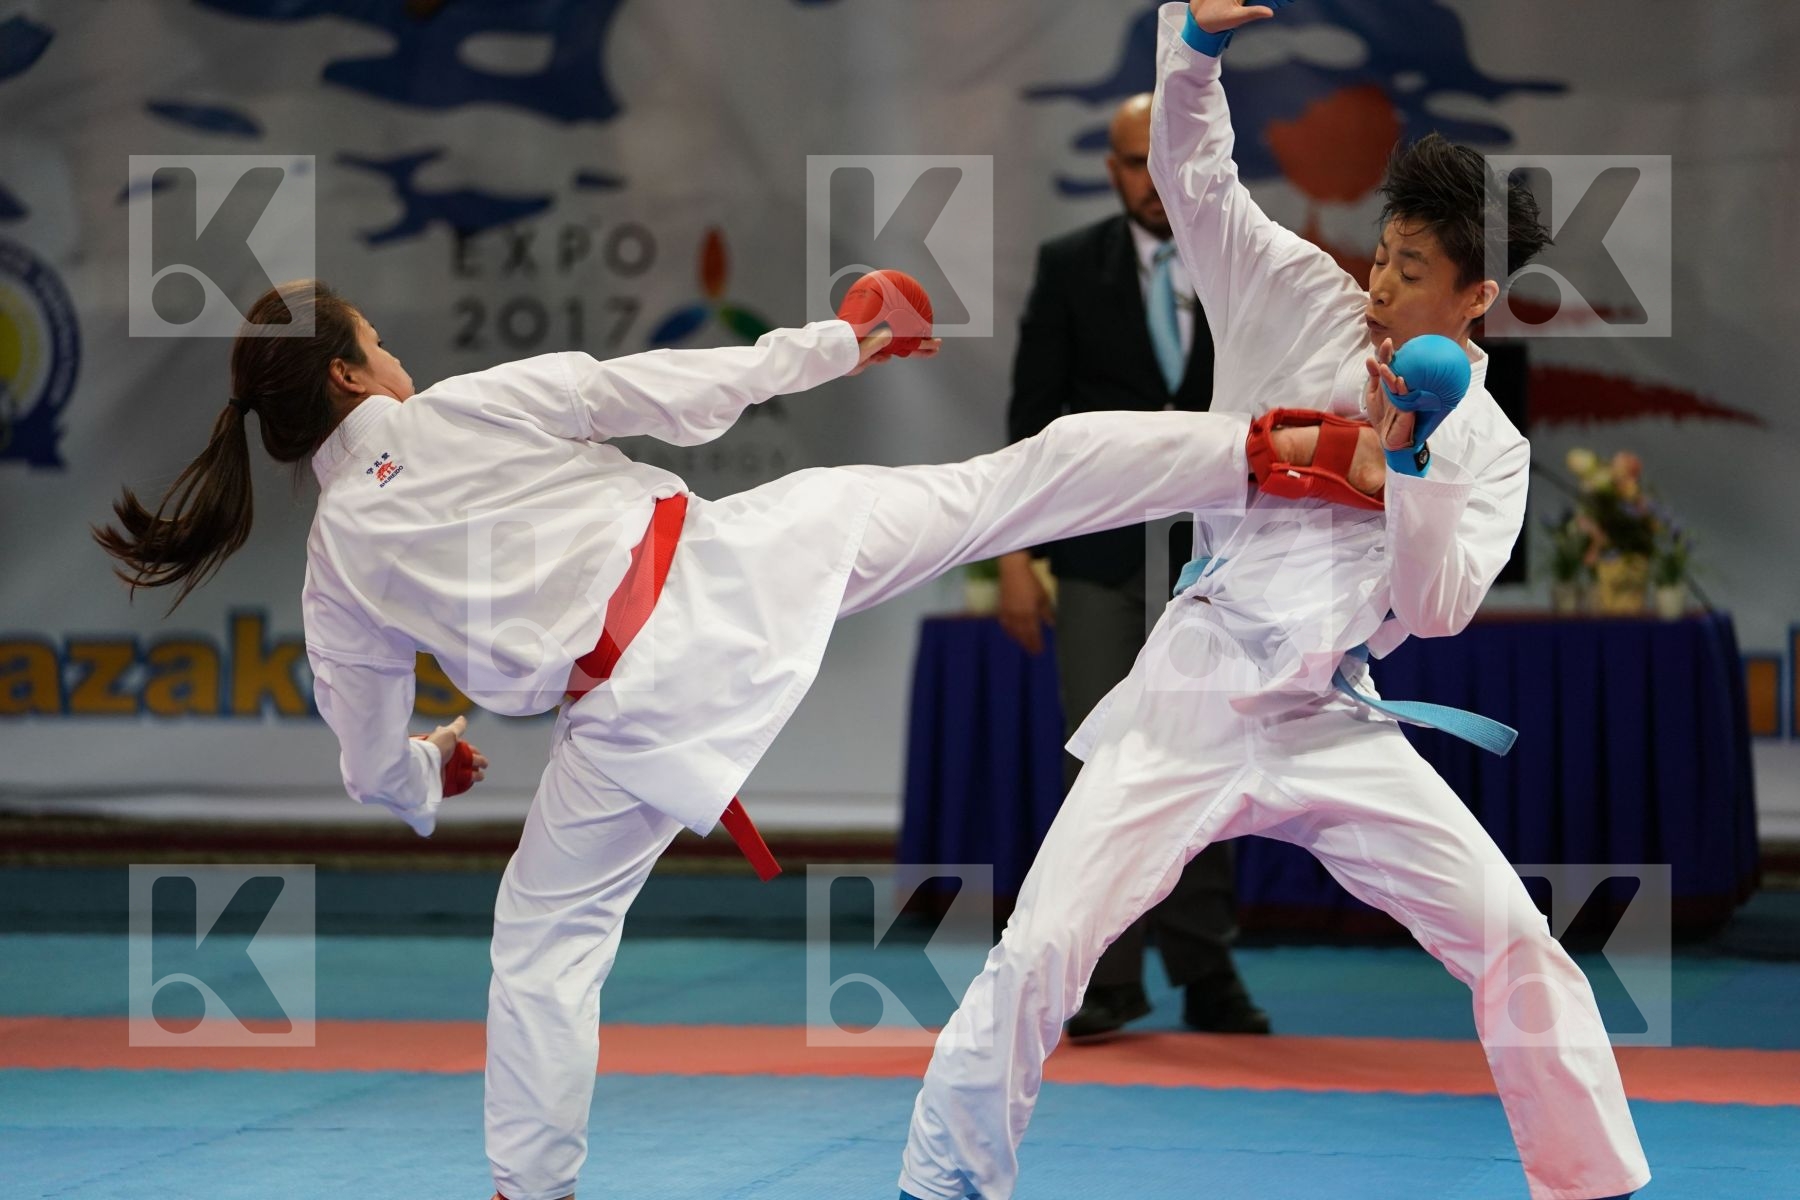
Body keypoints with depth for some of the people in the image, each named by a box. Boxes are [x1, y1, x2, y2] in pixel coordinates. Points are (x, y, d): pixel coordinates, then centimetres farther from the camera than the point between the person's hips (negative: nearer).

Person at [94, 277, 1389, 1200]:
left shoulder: (335, 565, 10)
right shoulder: (465, 406, 4)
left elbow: (378, 769, 17)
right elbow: (671, 392, 2)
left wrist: (432, 770, 41)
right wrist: (830, 345, 14)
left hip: (635, 710, 0)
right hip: (741, 564, 0)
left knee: (545, 941, 16)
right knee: (999, 485, 6)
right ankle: (1264, 447, 2)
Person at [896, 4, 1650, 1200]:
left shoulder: (1489, 449, 2)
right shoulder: (1306, 303, 1)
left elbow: (1433, 608, -8)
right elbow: (1194, 170, 0)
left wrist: (1411, 462, -19)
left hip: (1332, 728, 1)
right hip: (1187, 708, -1)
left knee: (1516, 939, -7)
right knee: (1041, 952, -9)